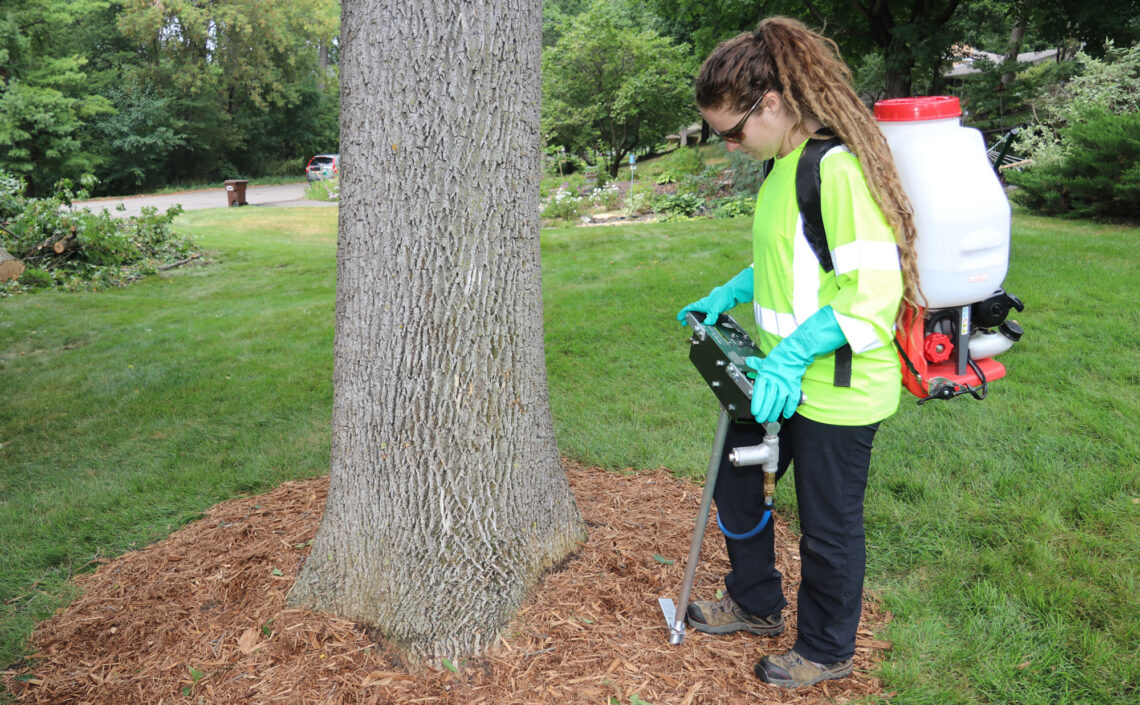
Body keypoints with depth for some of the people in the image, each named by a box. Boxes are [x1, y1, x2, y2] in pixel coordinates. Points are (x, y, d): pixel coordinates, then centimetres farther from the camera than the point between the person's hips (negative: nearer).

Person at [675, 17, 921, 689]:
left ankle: (826, 652, 34)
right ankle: (758, 605, 42)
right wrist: (729, 296, 12)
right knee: (734, 482, 20)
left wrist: (795, 354, -30)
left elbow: (876, 288, -26)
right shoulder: (781, 167, 8)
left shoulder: (837, 166, -21)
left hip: (836, 388, -9)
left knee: (828, 528, 9)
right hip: (782, 374, 9)